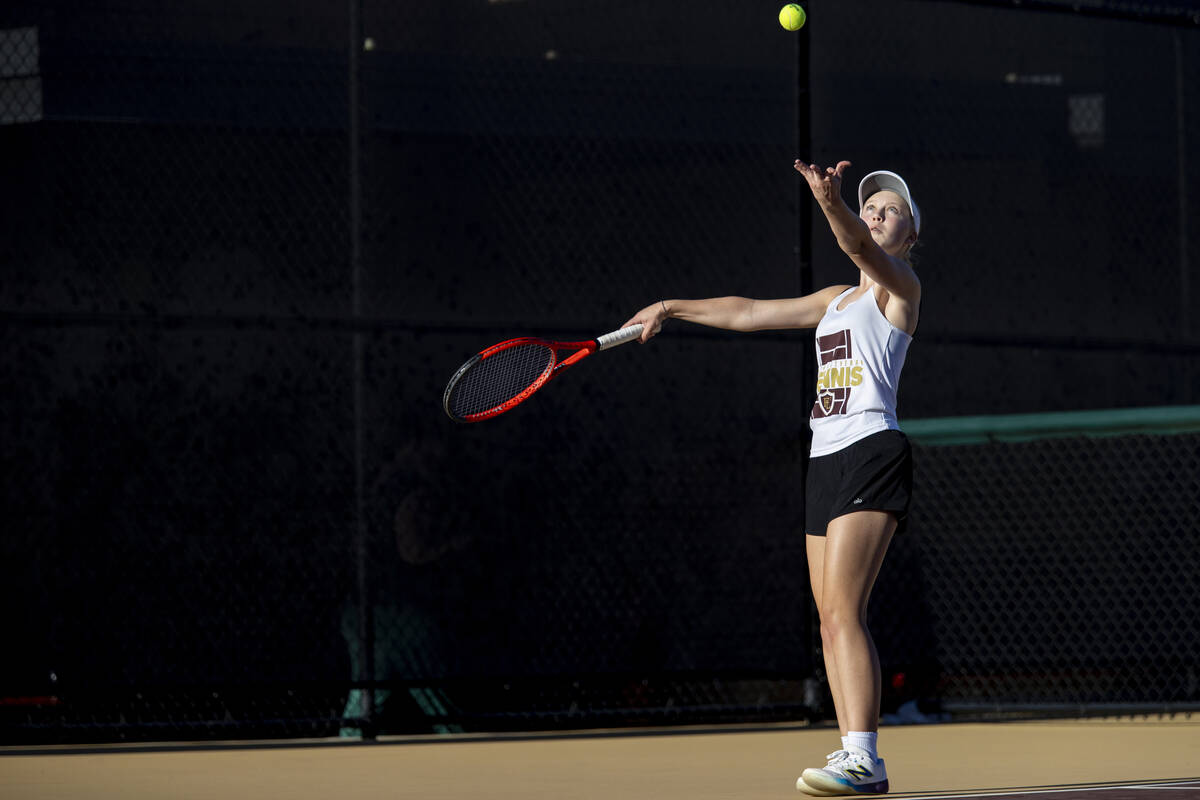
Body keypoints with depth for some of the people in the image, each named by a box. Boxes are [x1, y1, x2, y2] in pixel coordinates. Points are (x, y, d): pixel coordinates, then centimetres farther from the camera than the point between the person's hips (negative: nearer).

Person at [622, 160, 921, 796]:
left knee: (843, 610, -19)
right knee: (831, 618, 4)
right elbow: (749, 312, 30)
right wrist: (674, 308, 24)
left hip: (871, 451, -8)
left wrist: (831, 204, -39)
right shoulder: (836, 300, 25)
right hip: (825, 458, 8)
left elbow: (860, 246, -20)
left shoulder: (899, 285, 2)